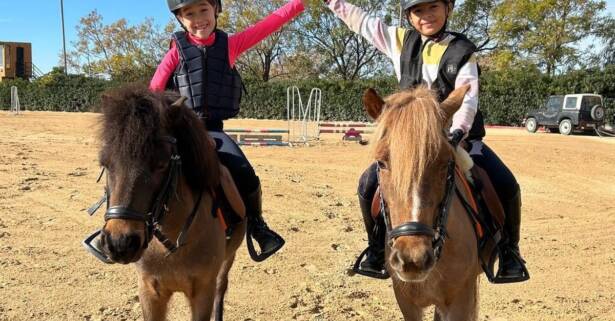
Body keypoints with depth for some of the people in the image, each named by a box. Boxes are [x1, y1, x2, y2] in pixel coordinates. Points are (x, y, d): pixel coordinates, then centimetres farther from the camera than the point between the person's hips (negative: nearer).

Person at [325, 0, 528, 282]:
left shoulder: (462, 51, -8)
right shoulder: (401, 41, 2)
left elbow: (468, 98, -18)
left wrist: (458, 131, -35)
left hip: (459, 137, -2)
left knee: (506, 186, -17)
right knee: (369, 184, -14)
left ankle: (509, 251, 7)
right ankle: (377, 247, 7)